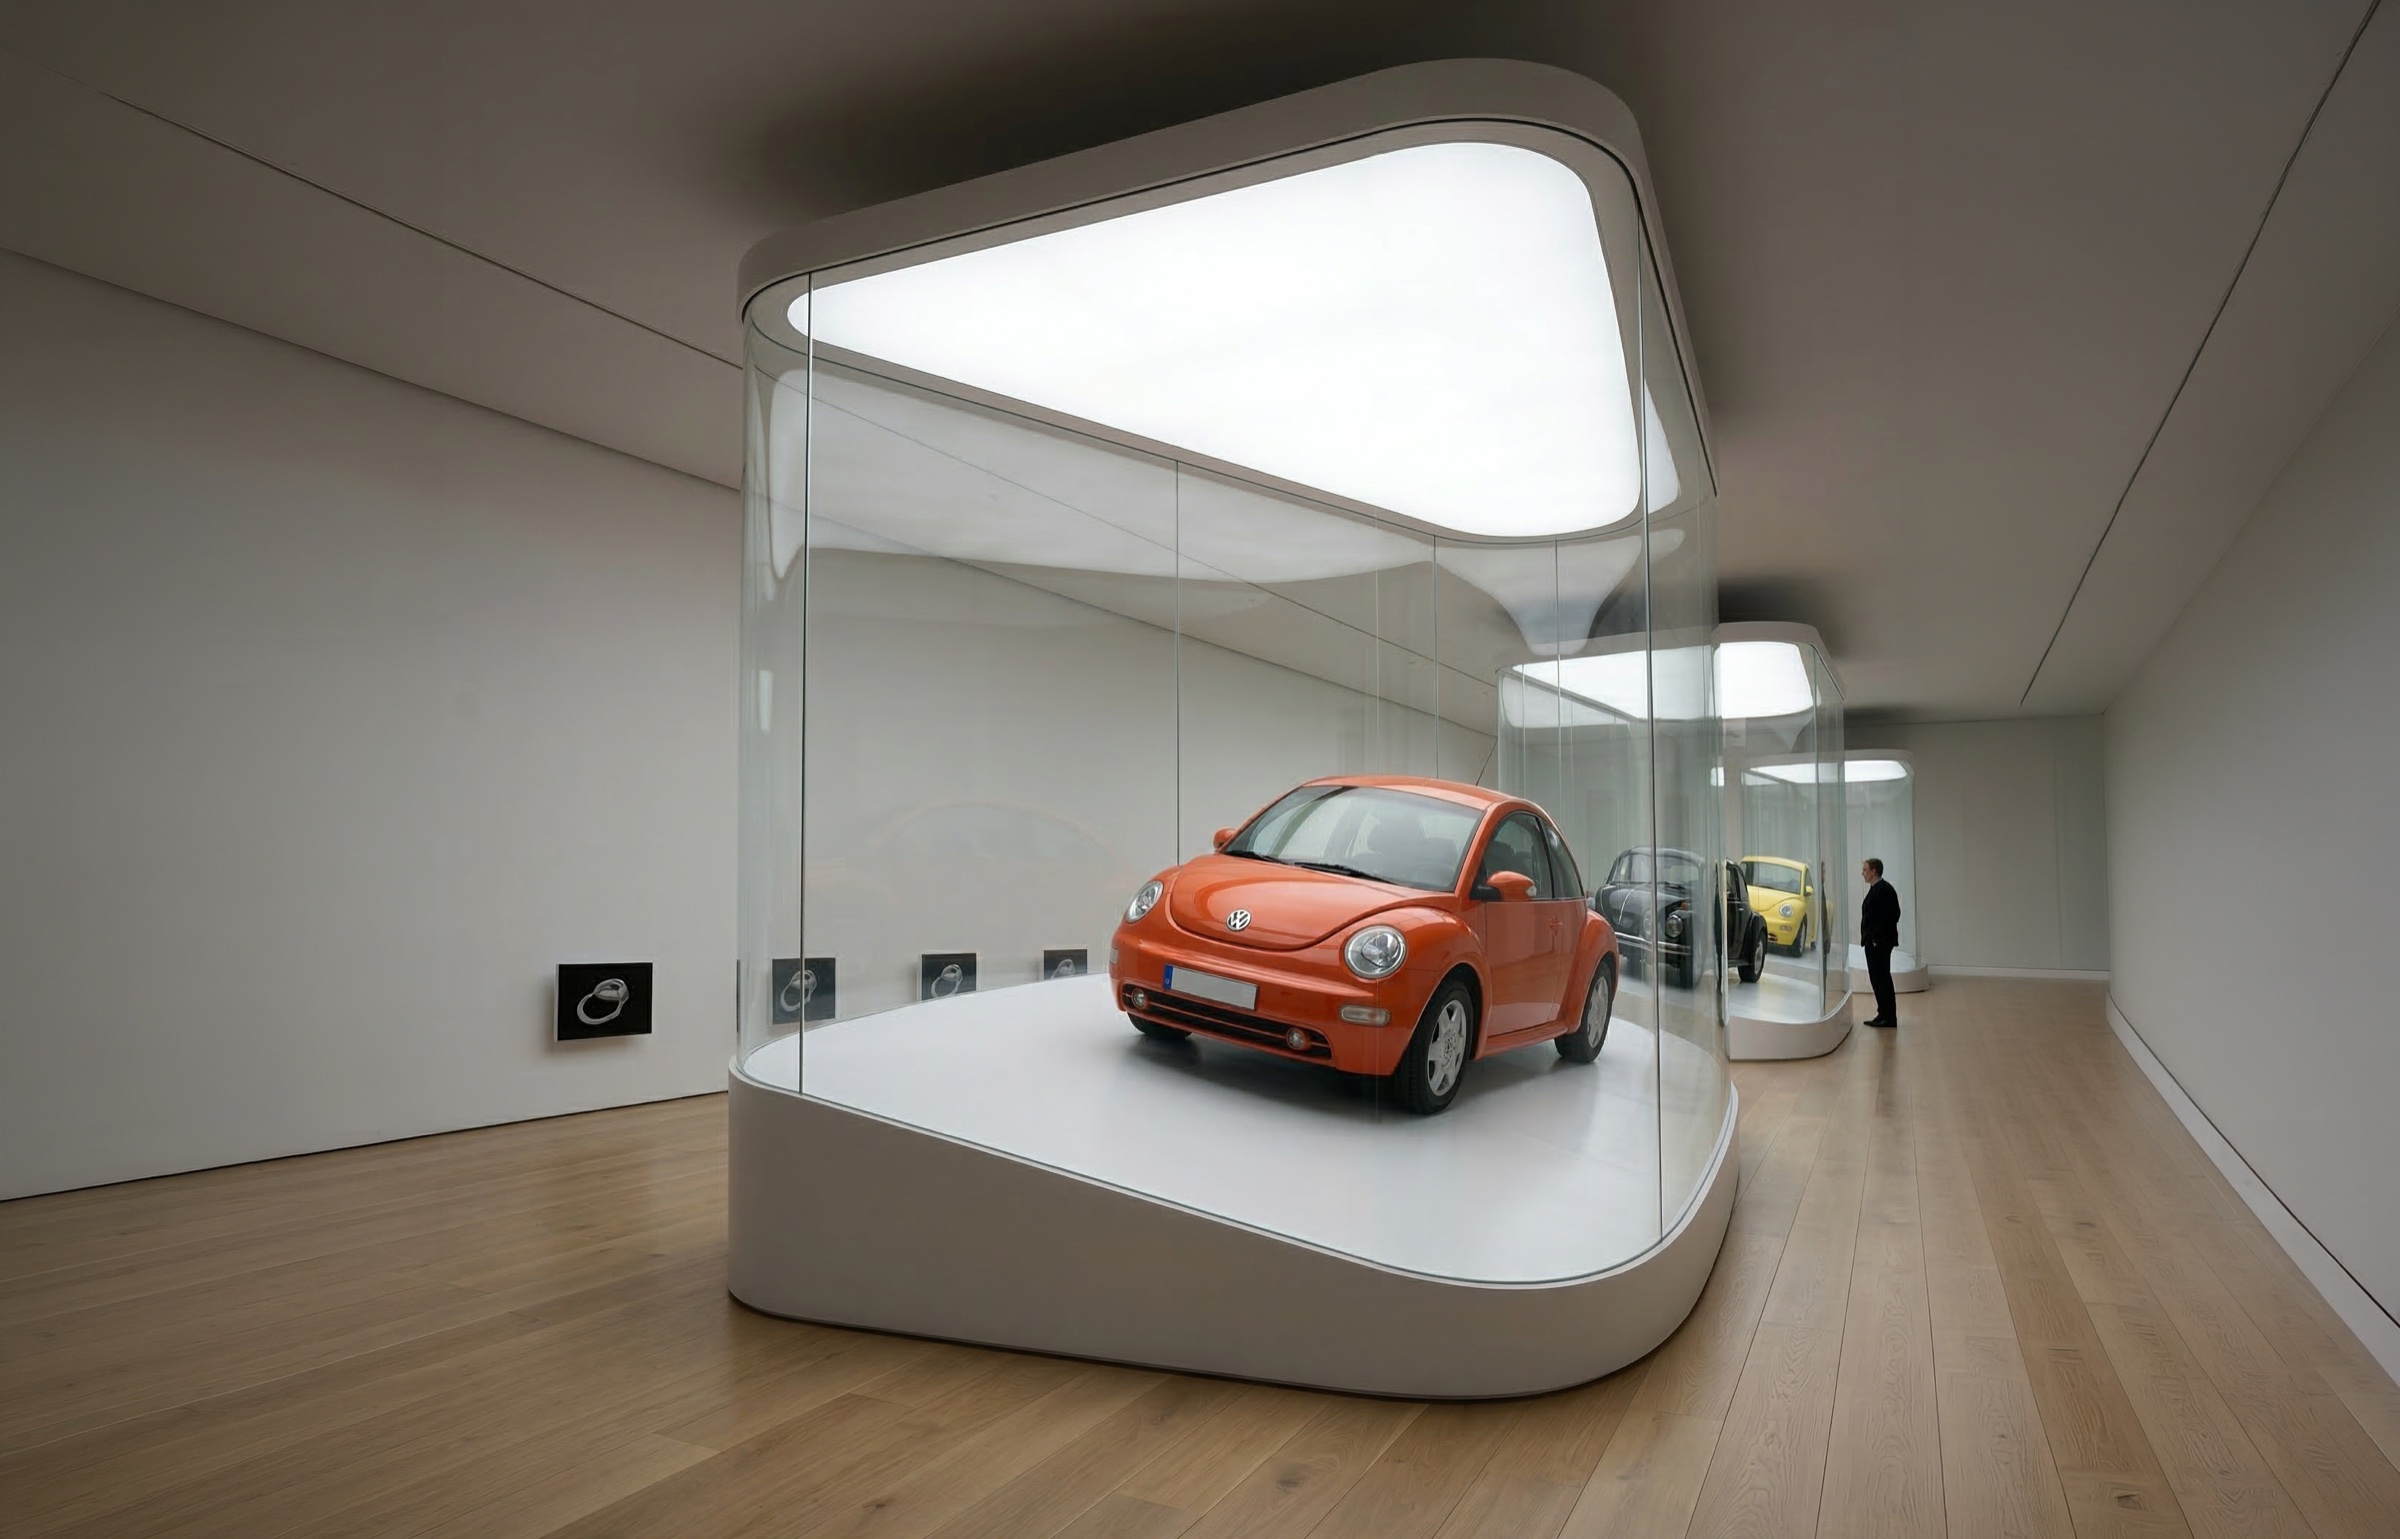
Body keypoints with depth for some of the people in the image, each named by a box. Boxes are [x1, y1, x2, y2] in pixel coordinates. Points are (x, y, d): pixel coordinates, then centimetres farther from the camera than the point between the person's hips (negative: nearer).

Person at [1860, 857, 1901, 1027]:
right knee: (1876, 978, 12)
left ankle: (1889, 1017, 1)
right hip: (1872, 942, 10)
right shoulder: (1874, 889, 15)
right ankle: (1883, 1014, 18)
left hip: (1880, 943, -10)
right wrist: (1867, 938, 11)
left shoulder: (1884, 889, -14)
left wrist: (1878, 939, -19)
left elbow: (1890, 916, -20)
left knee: (1882, 978, -4)